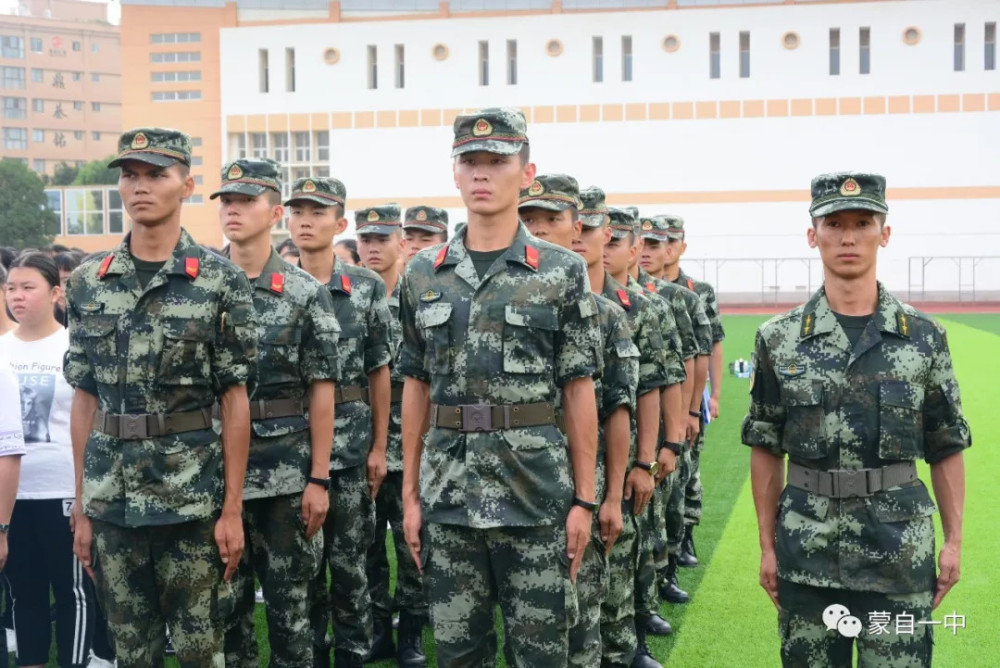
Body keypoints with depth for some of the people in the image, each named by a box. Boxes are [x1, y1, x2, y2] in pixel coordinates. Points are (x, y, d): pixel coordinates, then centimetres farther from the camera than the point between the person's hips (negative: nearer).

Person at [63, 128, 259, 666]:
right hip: (110, 496, 4)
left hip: (192, 493, -3)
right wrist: (81, 506, 7)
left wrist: (232, 508, -7)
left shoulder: (220, 281, -5)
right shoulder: (88, 283, 5)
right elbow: (85, 398, 9)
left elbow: (234, 399, -4)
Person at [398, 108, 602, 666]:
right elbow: (416, 389, 10)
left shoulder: (562, 271, -2)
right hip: (447, 491, 3)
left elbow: (579, 390, -1)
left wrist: (585, 498, -4)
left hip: (535, 489, -3)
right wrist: (410, 493, 7)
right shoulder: (423, 275, 7)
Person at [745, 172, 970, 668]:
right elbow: (766, 449, 4)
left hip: (901, 549, 0)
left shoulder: (924, 336, 1)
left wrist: (954, 539, 2)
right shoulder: (779, 339, 0)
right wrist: (767, 545, 3)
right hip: (807, 549, 0)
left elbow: (946, 448, 6)